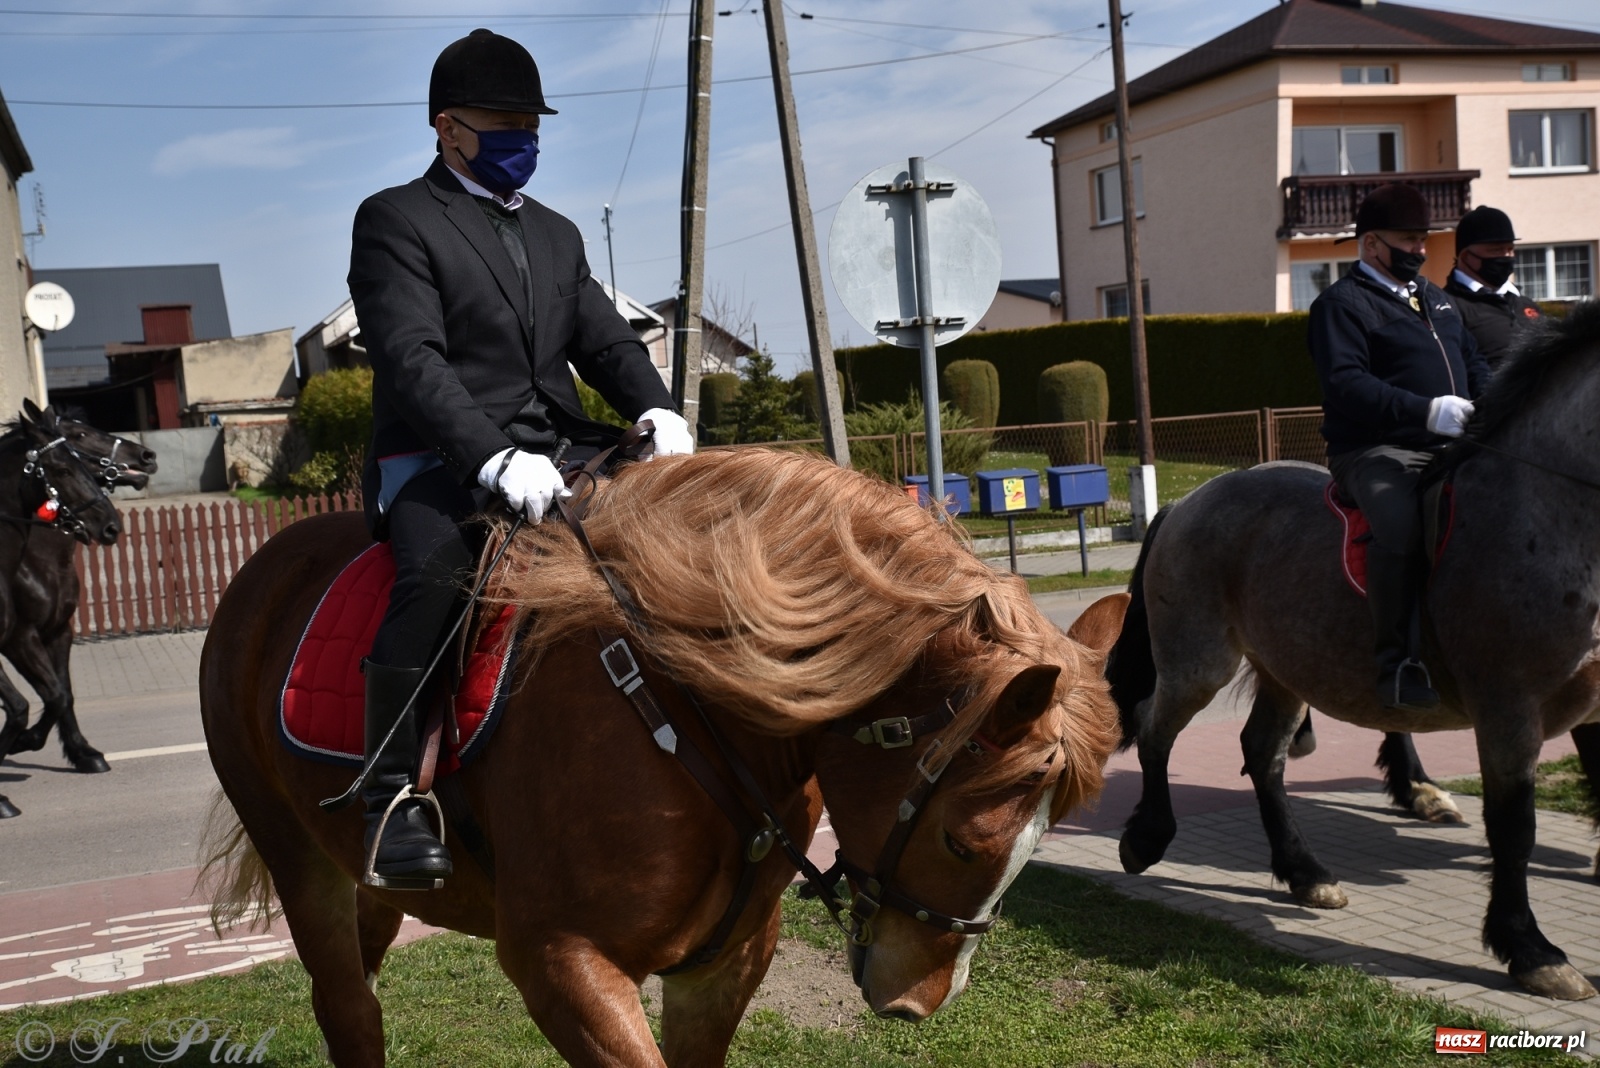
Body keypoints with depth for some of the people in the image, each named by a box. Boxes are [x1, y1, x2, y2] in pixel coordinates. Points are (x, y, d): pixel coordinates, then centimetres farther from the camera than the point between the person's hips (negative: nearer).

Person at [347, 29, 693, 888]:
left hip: (557, 454, 7)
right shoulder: (394, 220, 2)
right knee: (434, 568, -36)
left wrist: (655, 411, -11)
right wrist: (495, 457, -28)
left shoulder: (557, 235, 24)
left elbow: (607, 341, 13)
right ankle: (392, 799, -29)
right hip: (441, 462, -6)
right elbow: (413, 360, -13)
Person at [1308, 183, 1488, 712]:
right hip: (1377, 451, -8)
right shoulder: (1341, 303, -2)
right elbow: (1346, 383, -17)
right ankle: (1395, 663, -29)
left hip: (1450, 448, 8)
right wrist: (1427, 410, -27)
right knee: (1401, 523, -35)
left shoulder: (1437, 300, 25)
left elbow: (1474, 364, 28)